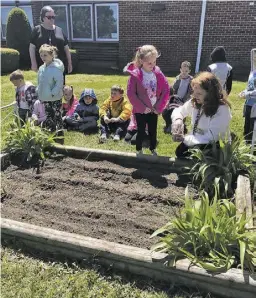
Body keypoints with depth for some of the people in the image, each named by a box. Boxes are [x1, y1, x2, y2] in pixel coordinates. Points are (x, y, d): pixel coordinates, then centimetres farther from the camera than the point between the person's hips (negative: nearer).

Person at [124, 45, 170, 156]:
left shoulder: (158, 73, -5)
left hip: (154, 110, 3)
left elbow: (166, 90, -1)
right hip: (141, 110, -3)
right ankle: (139, 151, 29)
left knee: (153, 131, 14)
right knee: (141, 132, 8)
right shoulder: (135, 75, -15)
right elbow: (130, 93, -15)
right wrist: (142, 107, -14)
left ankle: (153, 150, 35)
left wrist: (159, 106, -6)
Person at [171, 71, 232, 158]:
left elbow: (211, 138, -27)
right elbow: (178, 111, 13)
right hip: (197, 142, 5)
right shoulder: (194, 102, -3)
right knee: (180, 150, -20)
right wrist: (177, 120, -12)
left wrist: (185, 139, -27)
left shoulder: (222, 109, -22)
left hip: (217, 147, -5)